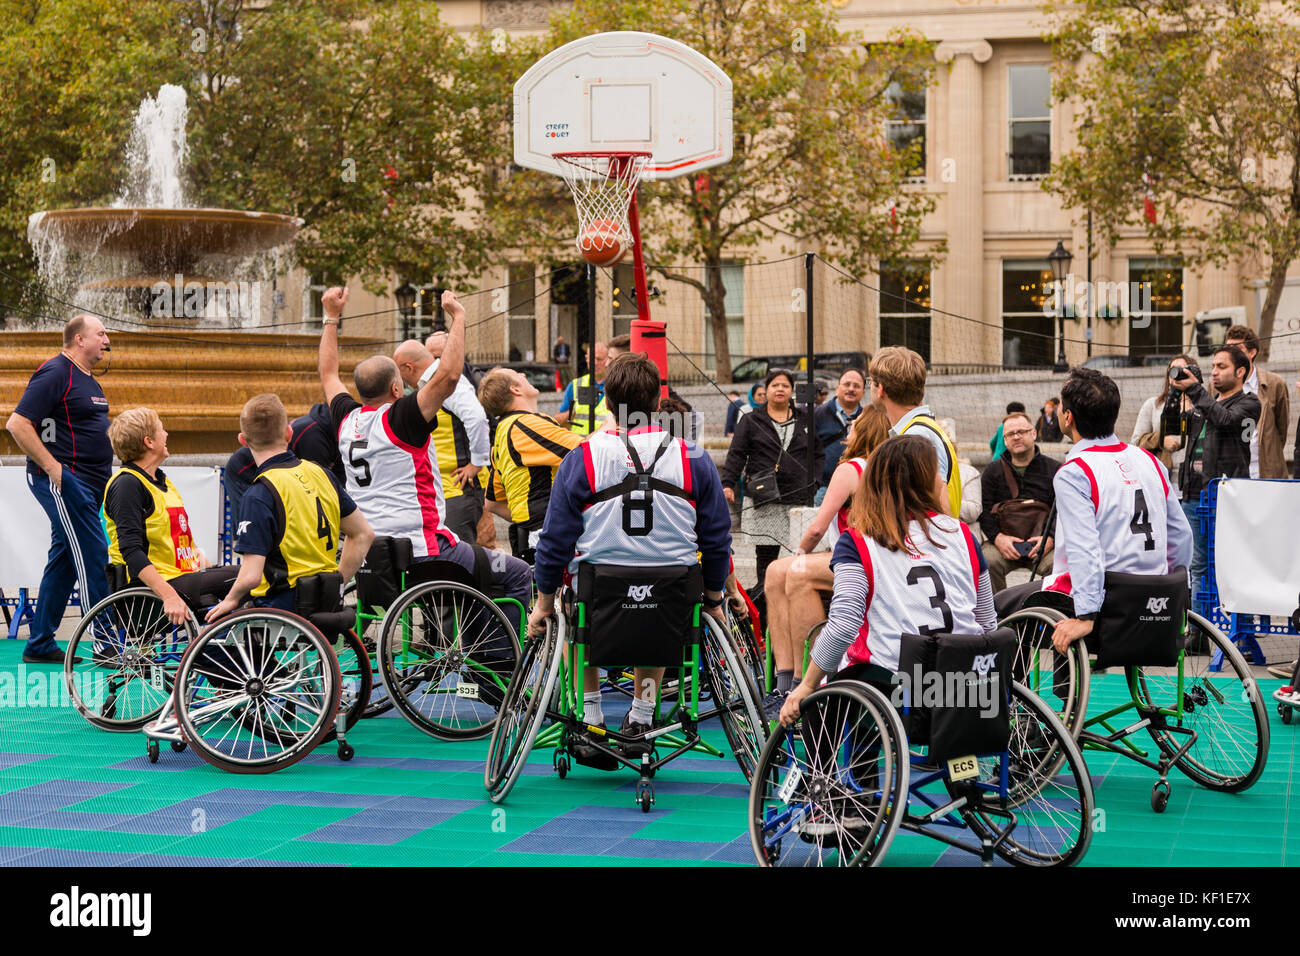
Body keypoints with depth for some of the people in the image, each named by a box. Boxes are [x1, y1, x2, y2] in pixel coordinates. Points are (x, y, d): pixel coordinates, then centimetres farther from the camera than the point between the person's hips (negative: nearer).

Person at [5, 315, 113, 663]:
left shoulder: (87, 380, 18)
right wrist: (53, 468, -20)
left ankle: (40, 645, 17)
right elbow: (17, 424, -18)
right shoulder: (55, 373, -12)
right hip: (63, 480, -10)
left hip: (86, 483, 10)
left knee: (64, 561, 11)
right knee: (92, 556, -10)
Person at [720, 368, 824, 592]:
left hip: (799, 497, 1)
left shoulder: (805, 420, 16)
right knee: (766, 553, -2)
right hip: (765, 500, -1)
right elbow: (736, 454, 5)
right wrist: (727, 484, -7)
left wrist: (814, 481, 5)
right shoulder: (751, 421, 10)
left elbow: (818, 454, 19)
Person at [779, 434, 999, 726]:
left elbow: (843, 625, -12)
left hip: (889, 682, -4)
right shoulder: (961, 533, 10)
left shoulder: (856, 542, -1)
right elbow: (988, 625, 13)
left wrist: (807, 687, -3)